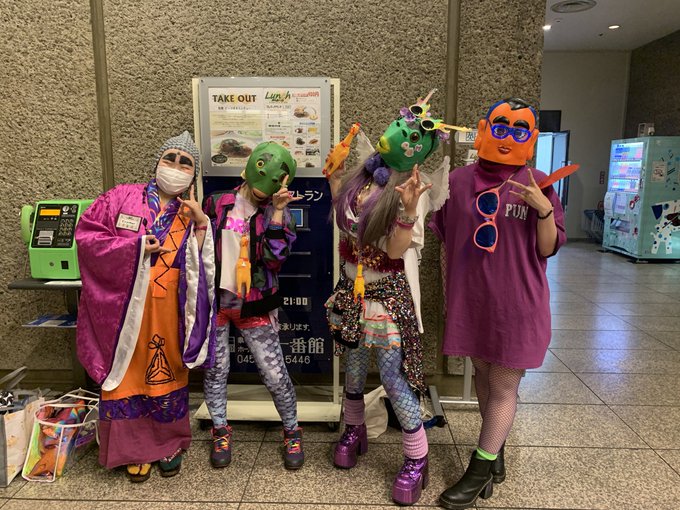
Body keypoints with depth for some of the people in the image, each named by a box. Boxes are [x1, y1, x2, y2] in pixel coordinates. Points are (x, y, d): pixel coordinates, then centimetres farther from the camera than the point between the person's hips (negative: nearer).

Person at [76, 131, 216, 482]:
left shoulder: (190, 215, 7)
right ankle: (133, 449, 27)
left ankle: (169, 445, 31)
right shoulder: (122, 198, 1)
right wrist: (135, 246, -12)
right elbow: (86, 234, -4)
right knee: (128, 376, 8)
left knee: (166, 377, 12)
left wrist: (201, 226, -12)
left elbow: (201, 268, 0)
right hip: (124, 310, -1)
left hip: (168, 315, 2)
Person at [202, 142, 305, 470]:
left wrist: (277, 211, -18)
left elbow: (276, 257, -15)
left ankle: (292, 432, 24)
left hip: (254, 306, -1)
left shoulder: (278, 213, -1)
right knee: (215, 369, 12)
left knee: (275, 374, 1)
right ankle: (220, 431, 35)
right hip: (216, 301, 2)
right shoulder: (217, 204, 1)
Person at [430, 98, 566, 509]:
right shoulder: (459, 181, 0)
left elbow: (547, 249, -4)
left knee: (504, 386, 6)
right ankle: (496, 456, 37)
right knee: (483, 375, 16)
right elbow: (446, 242, 9)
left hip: (517, 304, -2)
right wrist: (447, 292, 10)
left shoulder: (538, 186, -5)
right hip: (470, 300, 3)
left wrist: (544, 209, -21)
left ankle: (479, 472, 22)